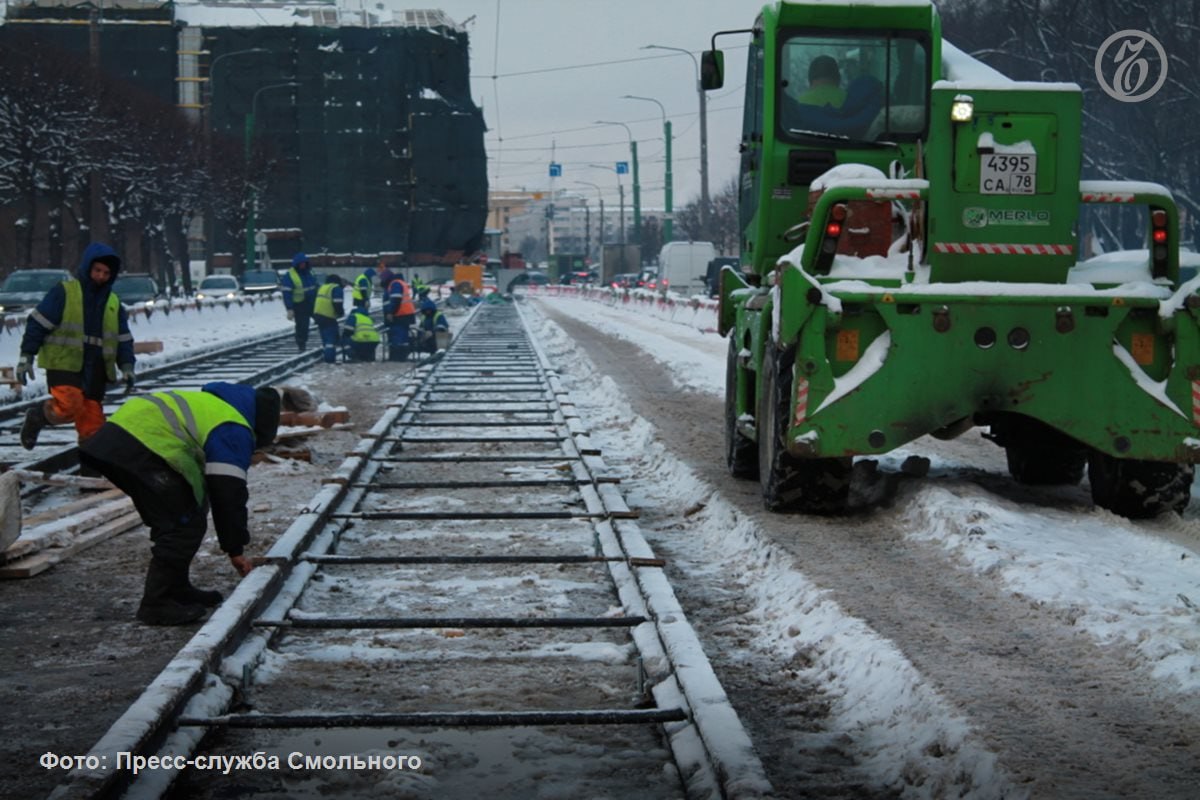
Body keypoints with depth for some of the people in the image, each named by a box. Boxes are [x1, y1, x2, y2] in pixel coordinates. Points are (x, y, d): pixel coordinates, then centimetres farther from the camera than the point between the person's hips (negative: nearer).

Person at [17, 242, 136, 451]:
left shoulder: (114, 303, 15)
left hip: (95, 371, 5)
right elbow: (38, 323, -3)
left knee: (92, 418, 2)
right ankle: (36, 417, 5)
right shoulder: (64, 292, -1)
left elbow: (123, 339, 19)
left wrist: (126, 366, 5)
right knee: (70, 406, -22)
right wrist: (27, 355, -8)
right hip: (63, 364, -5)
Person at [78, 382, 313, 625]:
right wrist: (236, 550, 5)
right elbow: (228, 495, -5)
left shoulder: (212, 406, 27)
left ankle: (176, 589, 31)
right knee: (183, 523, -4)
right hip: (140, 448, -10)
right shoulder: (234, 432, -3)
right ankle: (156, 605, -1)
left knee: (176, 522, 21)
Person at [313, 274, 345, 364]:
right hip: (329, 317, -8)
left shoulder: (322, 287, 21)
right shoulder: (336, 289, -5)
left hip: (317, 314, 8)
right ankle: (330, 357, -13)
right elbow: (337, 304, -15)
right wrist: (341, 312, 2)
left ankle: (325, 356, 22)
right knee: (332, 337, -5)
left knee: (325, 336, 19)